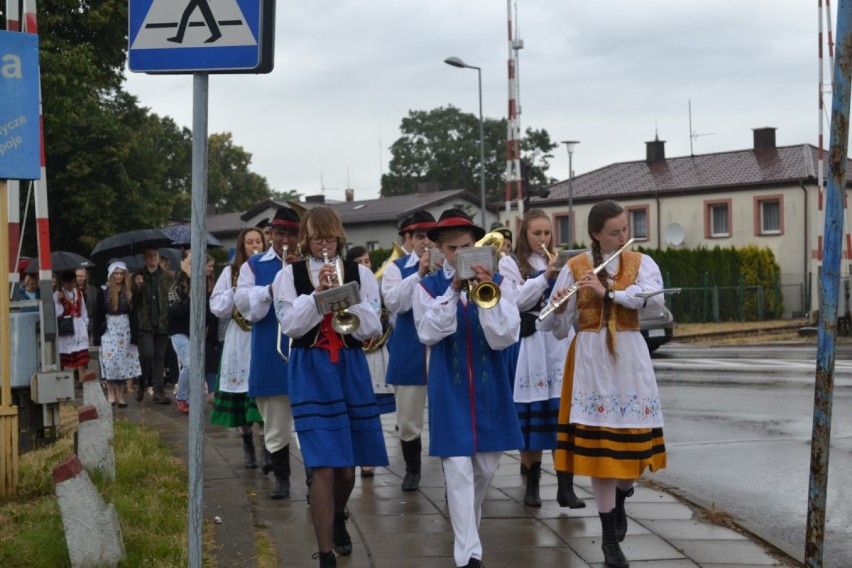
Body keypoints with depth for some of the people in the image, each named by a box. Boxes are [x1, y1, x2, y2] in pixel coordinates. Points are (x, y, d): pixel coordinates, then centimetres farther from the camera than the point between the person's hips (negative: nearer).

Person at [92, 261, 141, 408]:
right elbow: (97, 315, -2)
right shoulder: (103, 291, -1)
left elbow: (133, 315, 6)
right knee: (110, 362, -10)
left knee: (124, 362, 3)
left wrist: (135, 335, -1)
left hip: (125, 331, 3)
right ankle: (111, 394, 0)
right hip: (109, 331, -2)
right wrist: (97, 336, -7)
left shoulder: (129, 293, 6)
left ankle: (120, 396, 8)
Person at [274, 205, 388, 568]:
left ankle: (338, 519, 43)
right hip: (310, 371, -2)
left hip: (350, 369, 2)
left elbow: (371, 328, -5)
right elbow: (289, 325, -9)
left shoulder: (359, 273, 2)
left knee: (348, 464, 12)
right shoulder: (289, 275, 1)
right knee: (324, 467, -11)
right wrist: (318, 293, -20)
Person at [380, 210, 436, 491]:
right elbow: (394, 302, -13)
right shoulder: (395, 268, 4)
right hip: (409, 354, 0)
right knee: (408, 421, 9)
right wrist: (419, 274, -18)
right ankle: (412, 470, 28)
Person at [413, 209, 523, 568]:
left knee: (486, 466, 14)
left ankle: (466, 523, 40)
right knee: (459, 468, -8)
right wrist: (453, 291, -22)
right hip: (449, 388, -2)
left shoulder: (496, 282, 0)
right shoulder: (429, 287, -1)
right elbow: (428, 333, -15)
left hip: (489, 386, 2)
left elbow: (505, 337, -9)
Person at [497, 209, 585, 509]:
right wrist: (545, 277, -13)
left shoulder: (557, 261, 18)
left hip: (560, 341, 3)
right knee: (531, 414, -1)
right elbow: (516, 301, -8)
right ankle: (532, 482, 11)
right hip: (528, 342, -3)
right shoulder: (510, 263, 5)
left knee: (563, 411, -4)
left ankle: (566, 486, -3)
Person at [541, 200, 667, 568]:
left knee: (631, 438, 2)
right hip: (591, 360, -1)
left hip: (629, 358, 1)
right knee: (597, 443, -3)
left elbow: (655, 298, -18)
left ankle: (620, 500, 35)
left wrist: (608, 292, -23)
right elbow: (558, 328, 0)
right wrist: (558, 308, -21)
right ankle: (610, 537, 6)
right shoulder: (574, 268, 1)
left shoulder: (641, 262, 4)